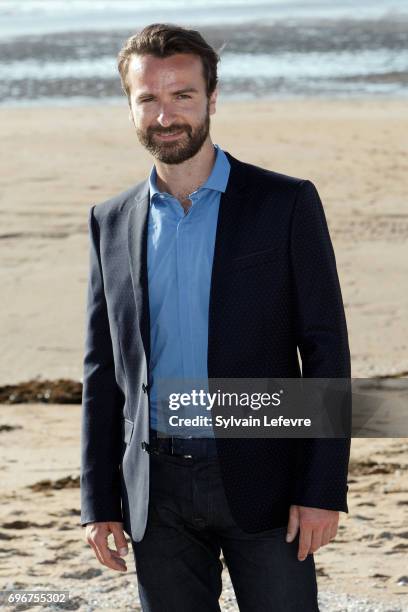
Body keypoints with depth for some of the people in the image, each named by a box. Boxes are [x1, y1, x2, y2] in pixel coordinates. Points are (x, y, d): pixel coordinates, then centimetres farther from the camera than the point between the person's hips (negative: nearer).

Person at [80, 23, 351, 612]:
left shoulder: (285, 204, -2)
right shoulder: (112, 222, 9)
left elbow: (326, 352, -3)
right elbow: (103, 371, 12)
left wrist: (323, 489, -10)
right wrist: (98, 502, 6)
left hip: (260, 482, -3)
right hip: (158, 491, 3)